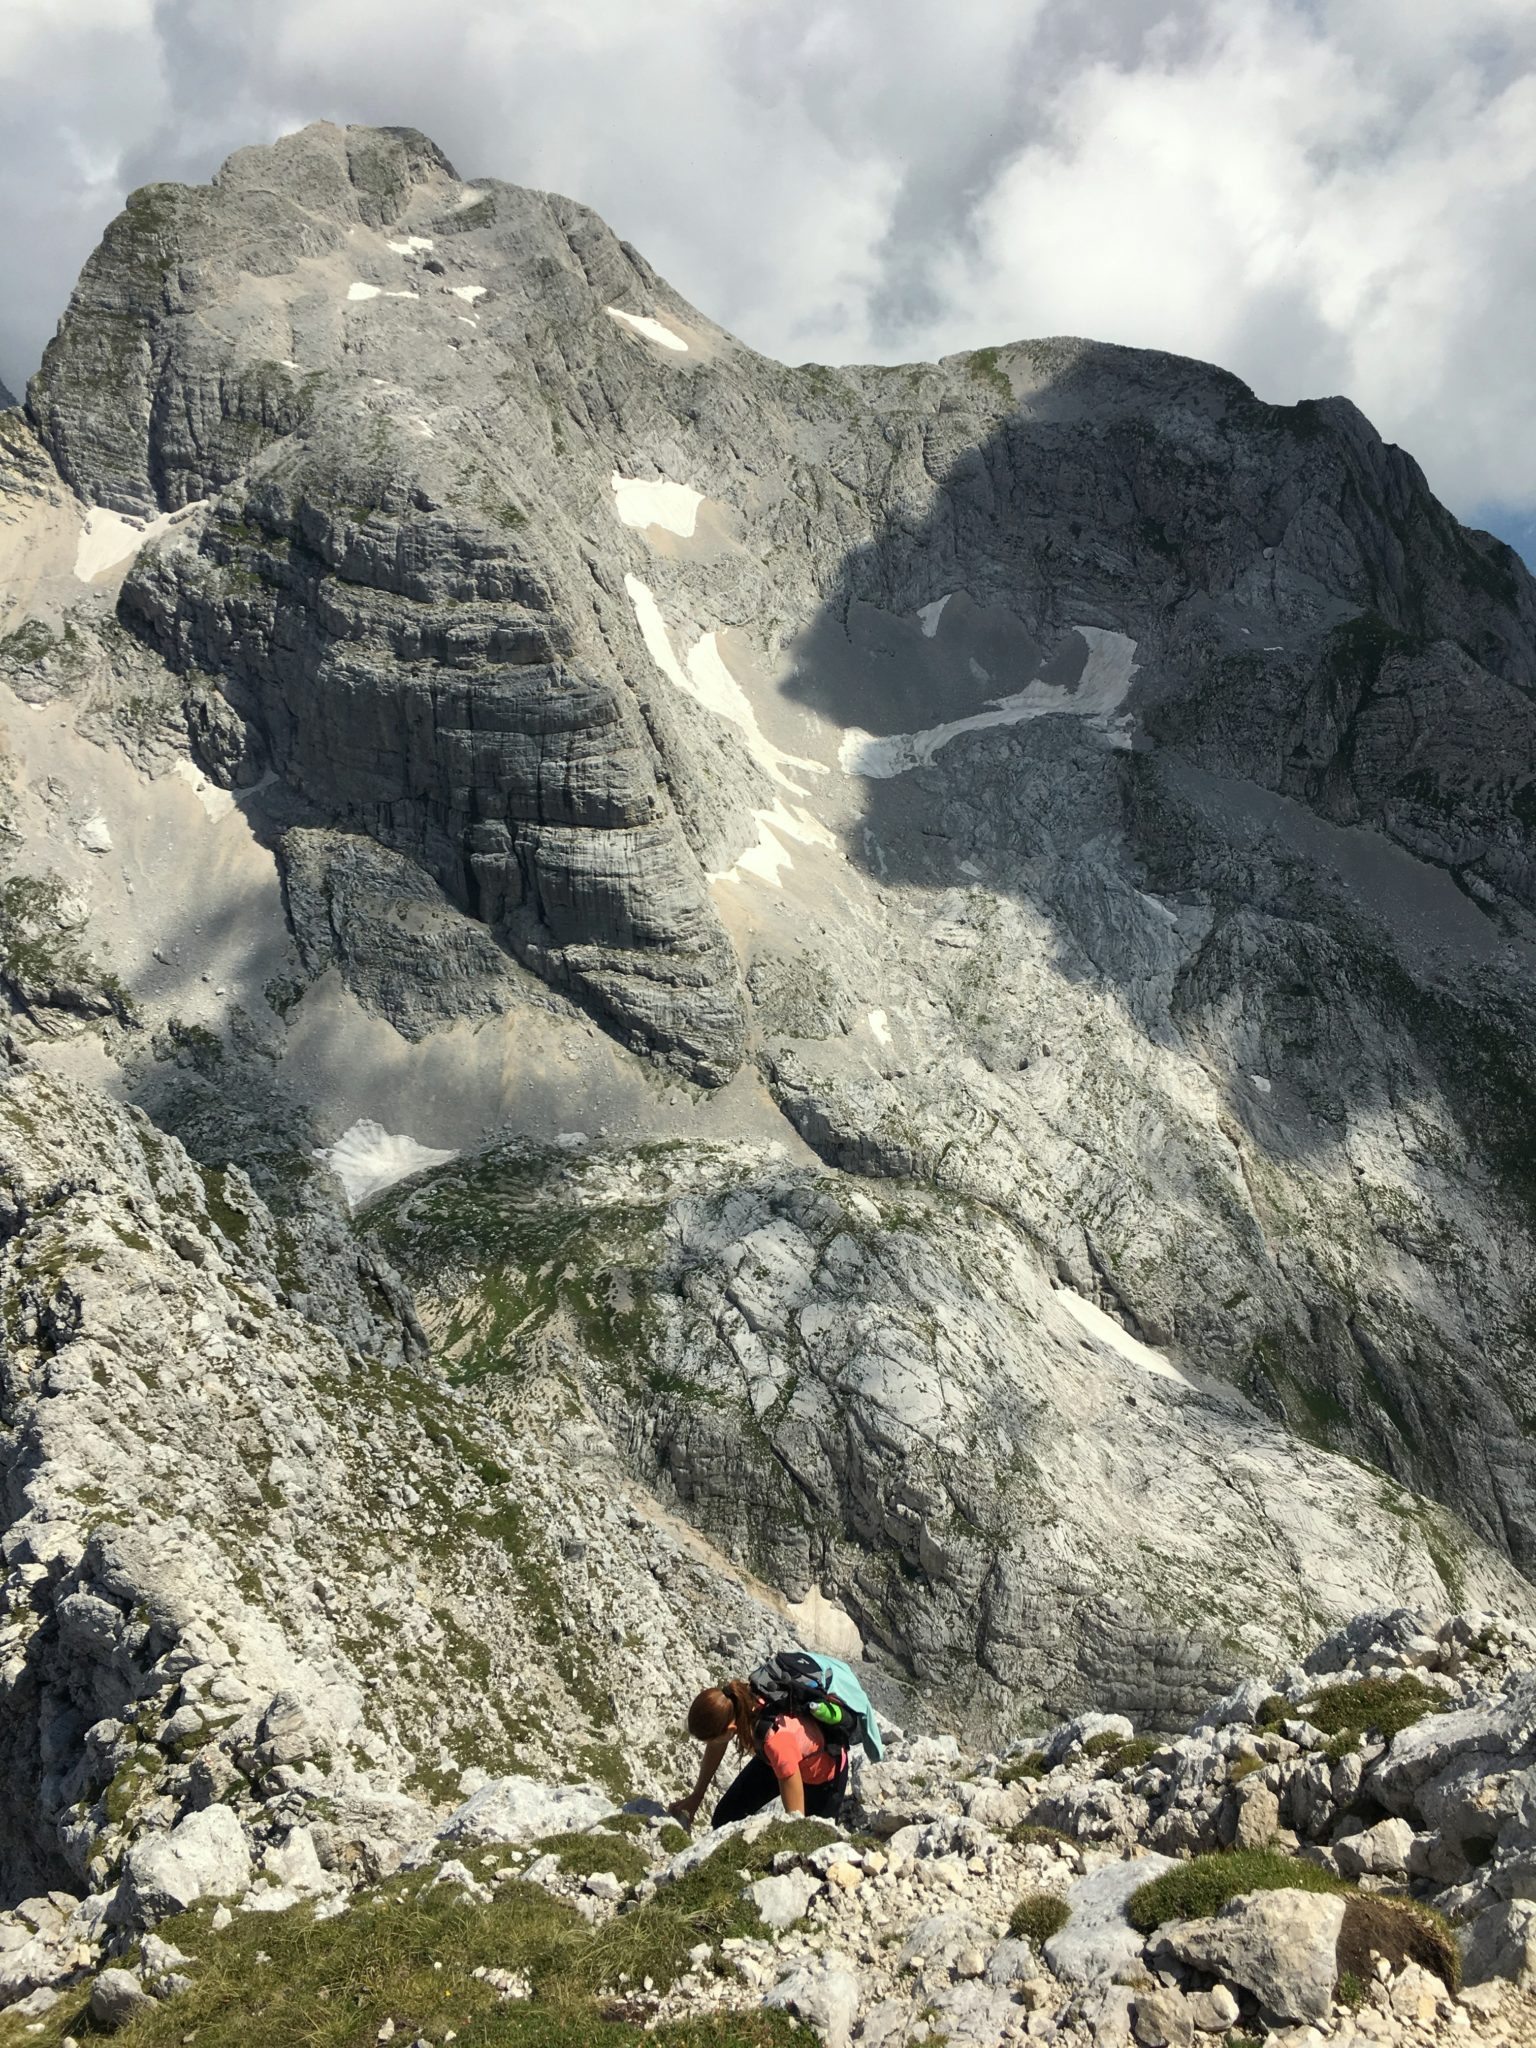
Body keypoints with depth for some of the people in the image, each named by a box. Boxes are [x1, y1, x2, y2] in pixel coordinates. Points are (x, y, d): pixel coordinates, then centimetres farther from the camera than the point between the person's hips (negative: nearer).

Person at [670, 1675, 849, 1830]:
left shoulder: (777, 1740, -46)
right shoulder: (734, 1707, -29)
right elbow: (716, 1747, -4)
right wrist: (696, 1797, 6)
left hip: (824, 1773, -6)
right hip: (778, 1760, 6)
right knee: (725, 1818, 8)